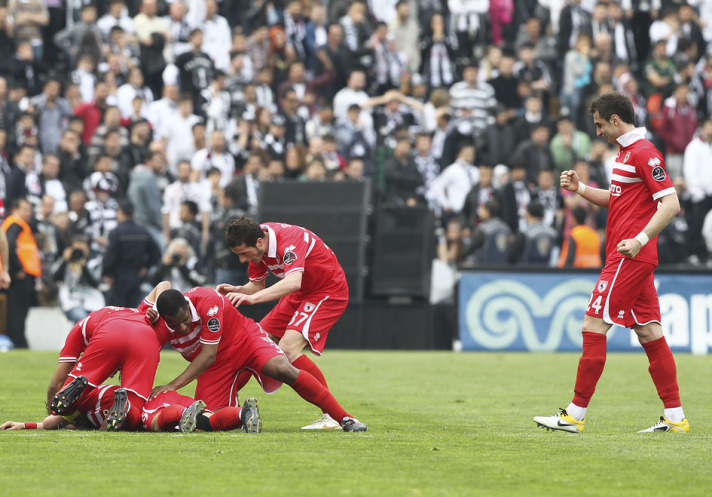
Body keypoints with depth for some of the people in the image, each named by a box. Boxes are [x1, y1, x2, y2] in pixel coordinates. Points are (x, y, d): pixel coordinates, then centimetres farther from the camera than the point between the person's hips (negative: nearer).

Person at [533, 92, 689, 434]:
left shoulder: (644, 153, -13)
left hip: (629, 257, -10)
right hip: (634, 261, 10)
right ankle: (675, 416, 7)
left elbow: (670, 203, -19)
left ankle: (575, 415, -6)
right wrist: (579, 188, 15)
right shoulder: (626, 152, 18)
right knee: (648, 332, 8)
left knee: (594, 326, -8)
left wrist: (640, 239, -25)